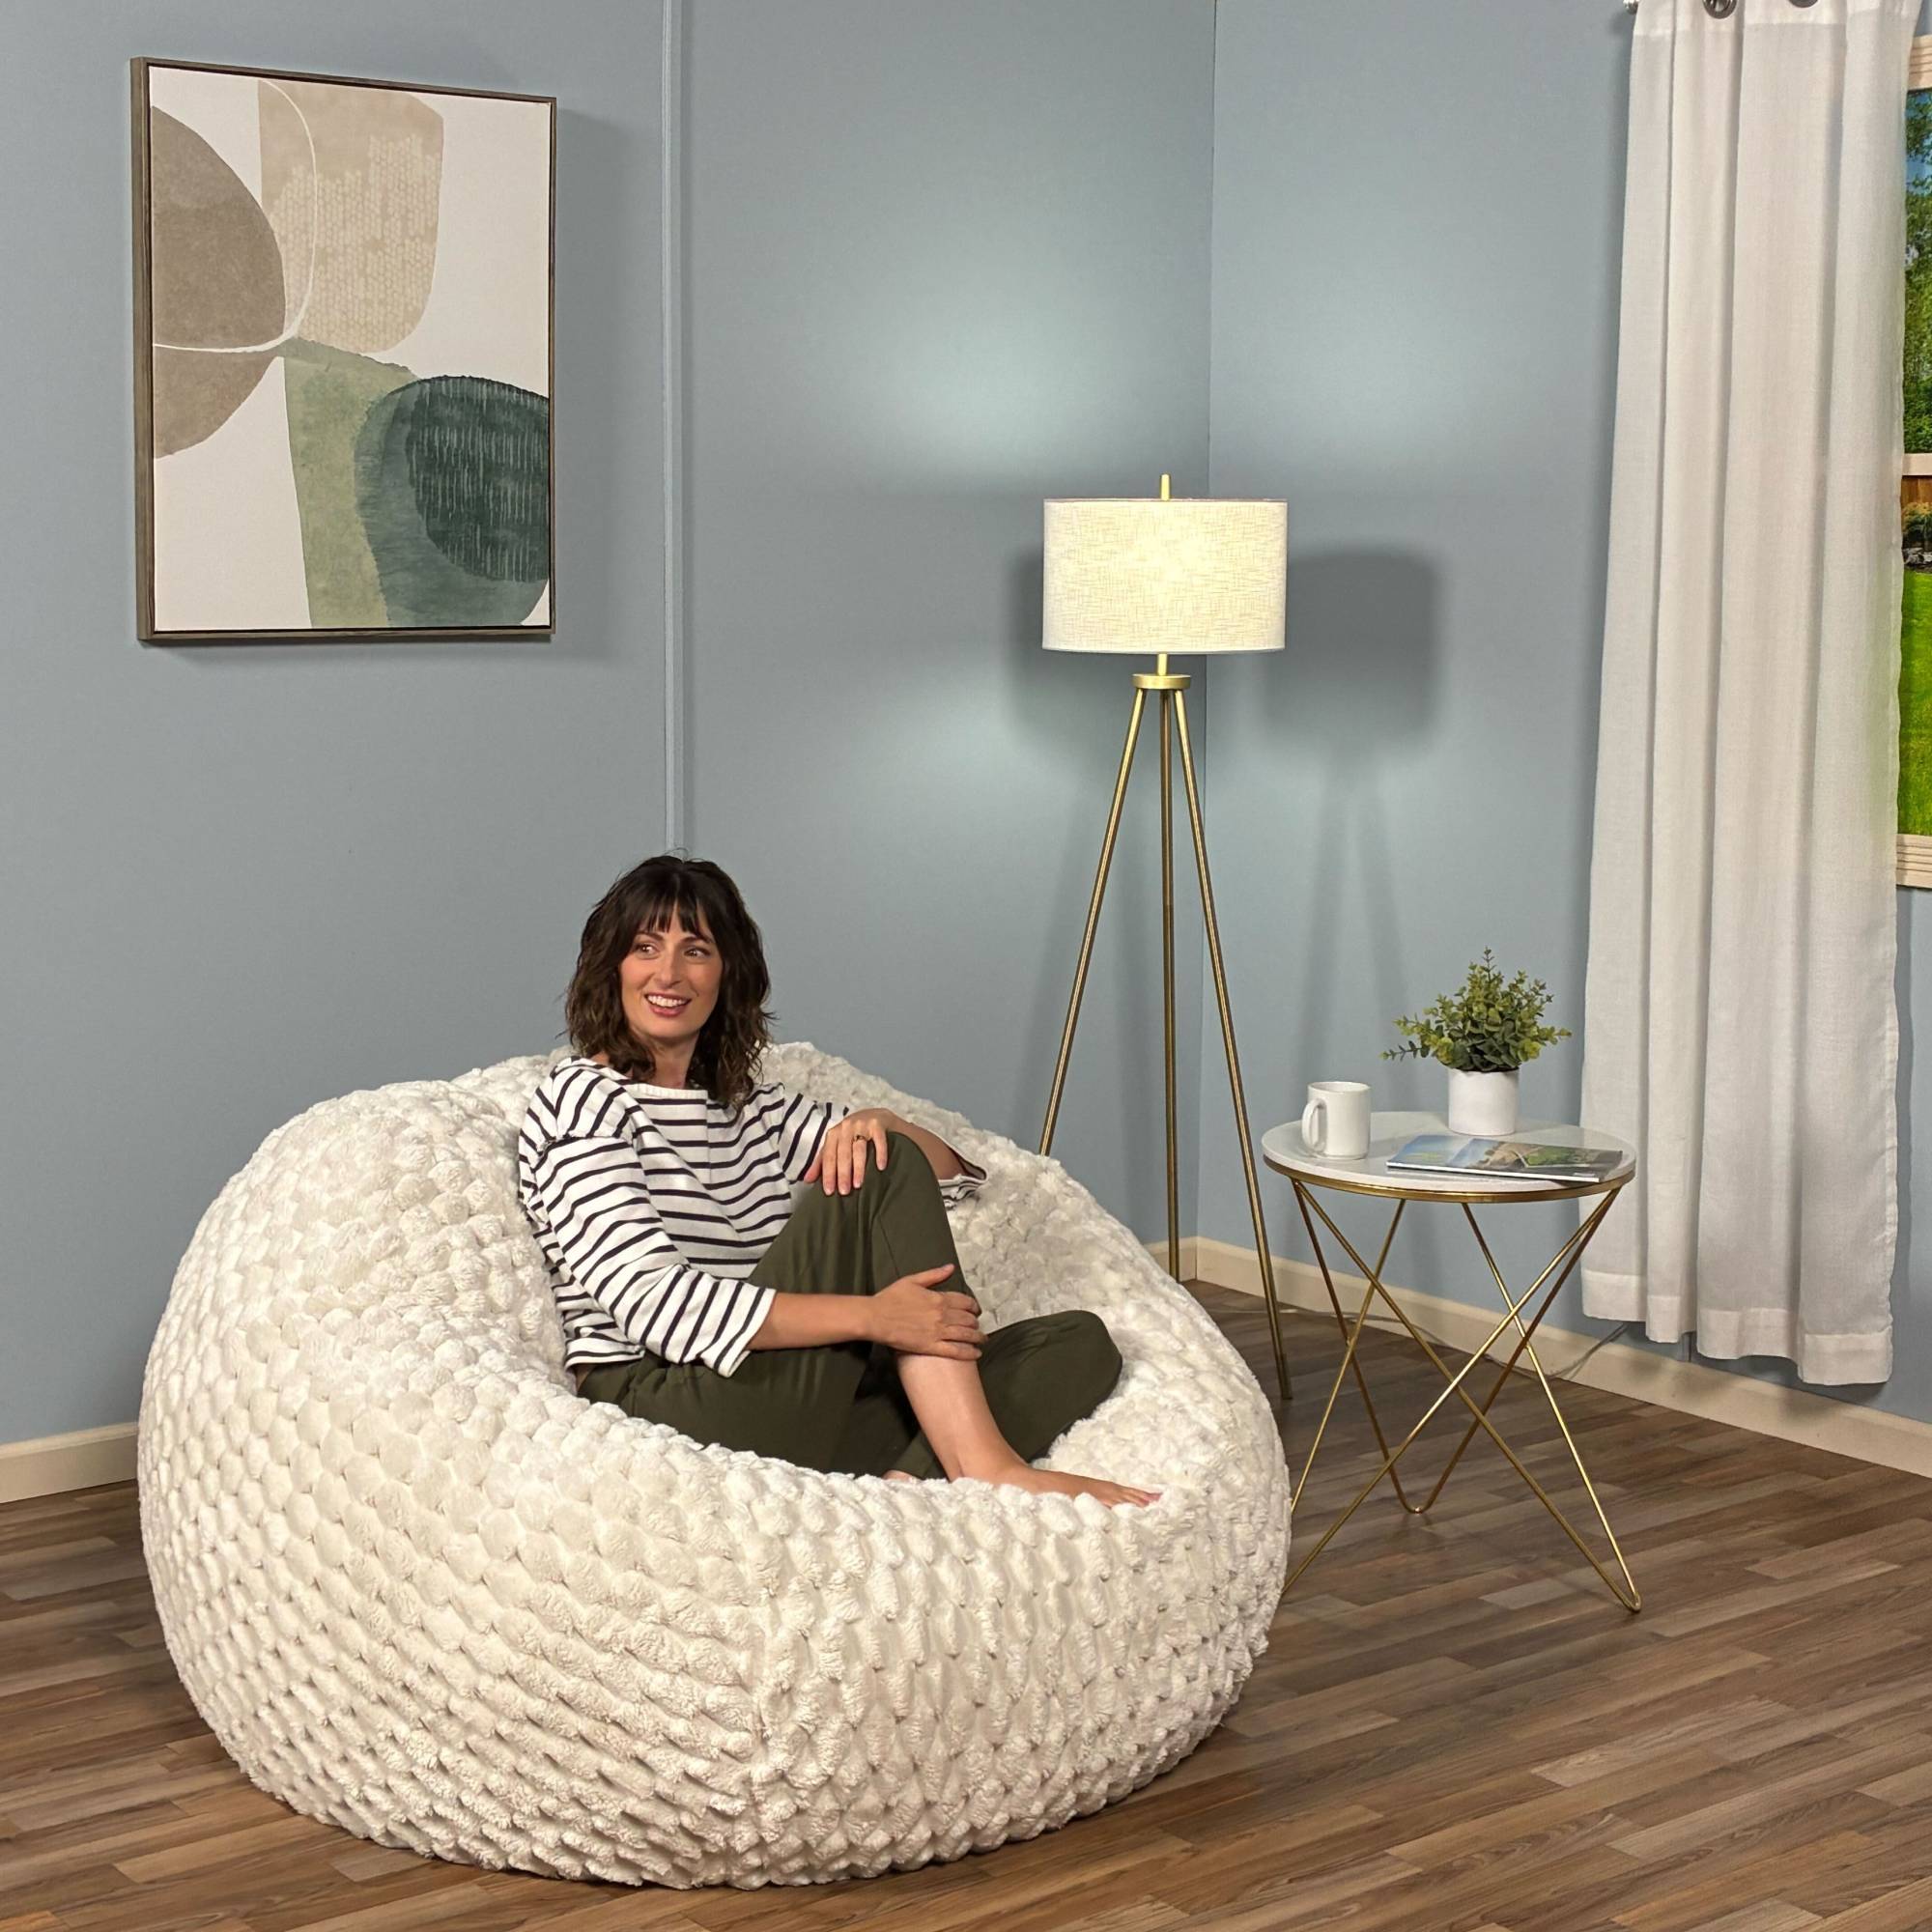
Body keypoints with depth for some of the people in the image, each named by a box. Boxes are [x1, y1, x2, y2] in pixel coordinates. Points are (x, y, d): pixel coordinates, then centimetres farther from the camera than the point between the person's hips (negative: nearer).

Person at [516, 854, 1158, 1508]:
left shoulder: (748, 1106, 22)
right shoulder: (582, 1098, 0)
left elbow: (954, 1173, 18)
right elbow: (648, 1301, -17)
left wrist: (880, 1125, -8)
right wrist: (869, 1316, -23)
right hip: (653, 1402, -7)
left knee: (1081, 1340, -4)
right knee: (879, 1175, -19)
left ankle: (909, 1483, -31)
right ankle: (984, 1468, -27)